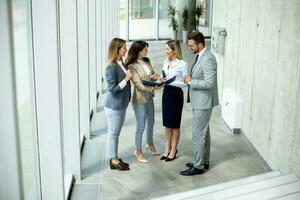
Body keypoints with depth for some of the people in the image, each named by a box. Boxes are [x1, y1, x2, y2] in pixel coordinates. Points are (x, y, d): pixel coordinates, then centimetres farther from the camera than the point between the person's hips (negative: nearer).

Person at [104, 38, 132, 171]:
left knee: (116, 133, 18)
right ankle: (114, 161, 17)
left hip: (121, 105, 9)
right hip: (114, 106, -8)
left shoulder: (121, 63, 4)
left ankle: (115, 158, 30)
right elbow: (112, 89, -22)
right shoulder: (112, 67, -21)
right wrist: (126, 79, -22)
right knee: (113, 133, 5)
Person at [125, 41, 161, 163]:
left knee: (151, 122, 21)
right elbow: (139, 85, -23)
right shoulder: (132, 66, -18)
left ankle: (150, 144, 42)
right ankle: (138, 151, 18)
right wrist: (153, 87, -34)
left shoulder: (146, 62, 3)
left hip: (149, 97, 8)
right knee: (141, 126, 2)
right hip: (139, 99, -8)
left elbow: (152, 76, 14)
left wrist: (154, 76, -9)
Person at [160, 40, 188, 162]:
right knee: (167, 124, 12)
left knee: (174, 124, 6)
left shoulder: (182, 64, -14)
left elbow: (184, 83, -15)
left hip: (176, 94, -6)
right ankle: (167, 149, 23)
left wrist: (170, 82, -23)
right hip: (166, 92, 6)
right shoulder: (166, 61, 6)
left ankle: (173, 150, 19)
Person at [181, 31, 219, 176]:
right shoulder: (200, 56, 9)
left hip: (203, 102, -10)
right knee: (203, 132, 18)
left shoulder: (208, 59, -22)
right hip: (199, 100, 10)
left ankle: (198, 166, 7)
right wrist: (189, 76, 2)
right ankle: (204, 161, 31)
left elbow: (209, 83, -27)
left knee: (198, 134, -3)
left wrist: (191, 81, -18)